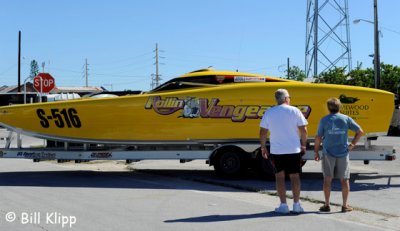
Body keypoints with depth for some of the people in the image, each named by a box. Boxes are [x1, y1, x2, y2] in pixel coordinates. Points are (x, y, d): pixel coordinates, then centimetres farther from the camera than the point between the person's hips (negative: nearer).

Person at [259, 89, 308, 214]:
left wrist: (263, 148, 11)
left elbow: (263, 132, 2)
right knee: (294, 176, 8)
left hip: (276, 150, 0)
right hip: (294, 149, 0)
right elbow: (303, 130, -4)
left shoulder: (268, 112, 1)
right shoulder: (295, 111, -3)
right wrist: (303, 144, 8)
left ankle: (283, 205, 5)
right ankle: (296, 205, 11)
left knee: (279, 176, 7)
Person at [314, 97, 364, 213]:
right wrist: (352, 144, 8)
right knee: (344, 179, 8)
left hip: (328, 153, -1)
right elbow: (360, 131, 1)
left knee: (327, 179, 7)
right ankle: (345, 205, 11)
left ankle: (326, 205, 10)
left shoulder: (324, 120, -2)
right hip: (343, 153, 1)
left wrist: (316, 152, 6)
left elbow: (318, 137, -3)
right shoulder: (346, 119, 2)